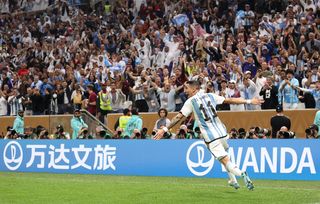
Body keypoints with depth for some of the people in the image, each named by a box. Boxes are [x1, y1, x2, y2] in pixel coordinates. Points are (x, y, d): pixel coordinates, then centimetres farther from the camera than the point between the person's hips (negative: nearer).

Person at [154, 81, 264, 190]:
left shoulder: (190, 102, -2)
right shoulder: (210, 96, 10)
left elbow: (178, 117, -5)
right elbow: (230, 100, 10)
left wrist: (165, 129, -2)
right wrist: (249, 101, 16)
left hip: (210, 137, -5)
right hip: (222, 132, 5)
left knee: (225, 161, -7)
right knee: (224, 155, 27)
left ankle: (241, 173, -31)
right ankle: (233, 180, 27)